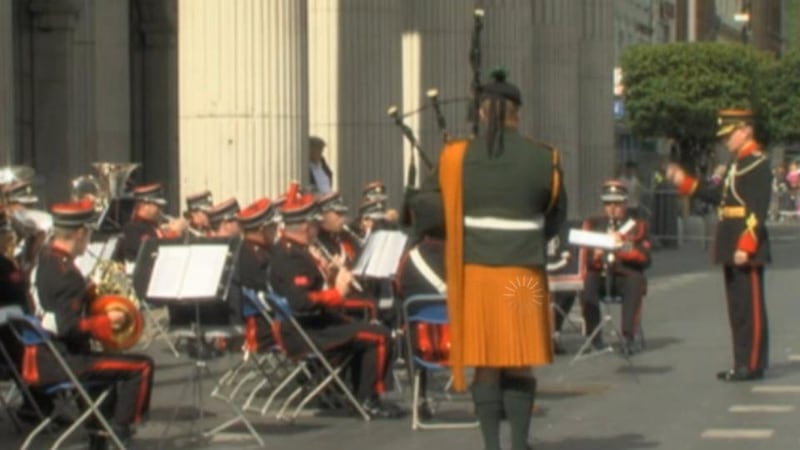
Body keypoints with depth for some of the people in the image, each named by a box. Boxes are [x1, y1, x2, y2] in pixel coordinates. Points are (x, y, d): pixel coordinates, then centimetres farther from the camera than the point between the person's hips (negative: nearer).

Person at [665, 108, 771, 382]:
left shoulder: (758, 163, -12)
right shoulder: (737, 164, 18)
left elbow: (758, 210, -19)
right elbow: (718, 197, 21)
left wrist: (746, 246, -24)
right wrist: (684, 182, 16)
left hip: (747, 249, -10)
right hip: (732, 248, 10)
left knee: (751, 308, -5)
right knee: (737, 308, 12)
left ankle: (753, 365, -2)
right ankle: (743, 363, 17)